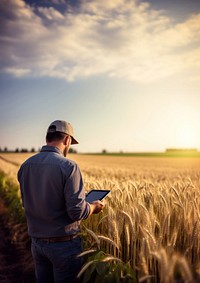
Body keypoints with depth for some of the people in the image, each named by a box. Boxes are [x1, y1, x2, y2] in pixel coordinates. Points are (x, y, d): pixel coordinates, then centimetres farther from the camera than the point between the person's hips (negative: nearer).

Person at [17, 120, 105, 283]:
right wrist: (94, 207, -1)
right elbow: (77, 212, -23)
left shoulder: (26, 166, -2)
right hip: (64, 244, -5)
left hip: (37, 242, 6)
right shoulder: (68, 166, -21)